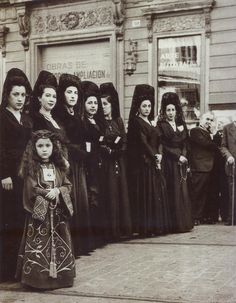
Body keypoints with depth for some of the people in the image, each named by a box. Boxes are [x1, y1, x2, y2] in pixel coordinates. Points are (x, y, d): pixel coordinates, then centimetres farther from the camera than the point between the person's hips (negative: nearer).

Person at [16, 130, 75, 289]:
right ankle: (39, 277, 2)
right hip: (39, 213, -4)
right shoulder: (31, 168, -5)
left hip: (58, 213, 5)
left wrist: (58, 191, -11)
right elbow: (32, 190, -10)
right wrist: (48, 194, -15)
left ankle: (60, 275, 17)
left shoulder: (58, 167, 8)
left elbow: (67, 185, 8)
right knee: (39, 245, -5)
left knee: (60, 244, 7)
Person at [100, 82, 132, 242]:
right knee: (110, 194, -7)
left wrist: (112, 149, -8)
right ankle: (112, 230, -4)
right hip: (106, 163, -4)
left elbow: (124, 142, 5)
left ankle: (123, 228, 10)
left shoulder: (118, 120, 13)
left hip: (119, 162, 4)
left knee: (122, 192, 4)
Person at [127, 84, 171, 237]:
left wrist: (159, 155, -5)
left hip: (154, 163, 8)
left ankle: (157, 227, 13)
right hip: (142, 164, -8)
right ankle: (145, 228, -2)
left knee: (158, 194, 7)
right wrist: (154, 157, -12)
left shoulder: (150, 123, 19)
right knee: (146, 195, -7)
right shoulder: (136, 122, -5)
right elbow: (143, 142, -13)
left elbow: (158, 141, 13)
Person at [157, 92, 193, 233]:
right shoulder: (161, 125, 0)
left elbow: (185, 144, 12)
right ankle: (175, 224, -2)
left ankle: (185, 223, 8)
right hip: (169, 163, -5)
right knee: (173, 192, -6)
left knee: (183, 191, 3)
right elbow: (163, 146, -7)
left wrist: (184, 156, -2)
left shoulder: (181, 124, 15)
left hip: (182, 162, 5)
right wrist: (178, 156, -11)